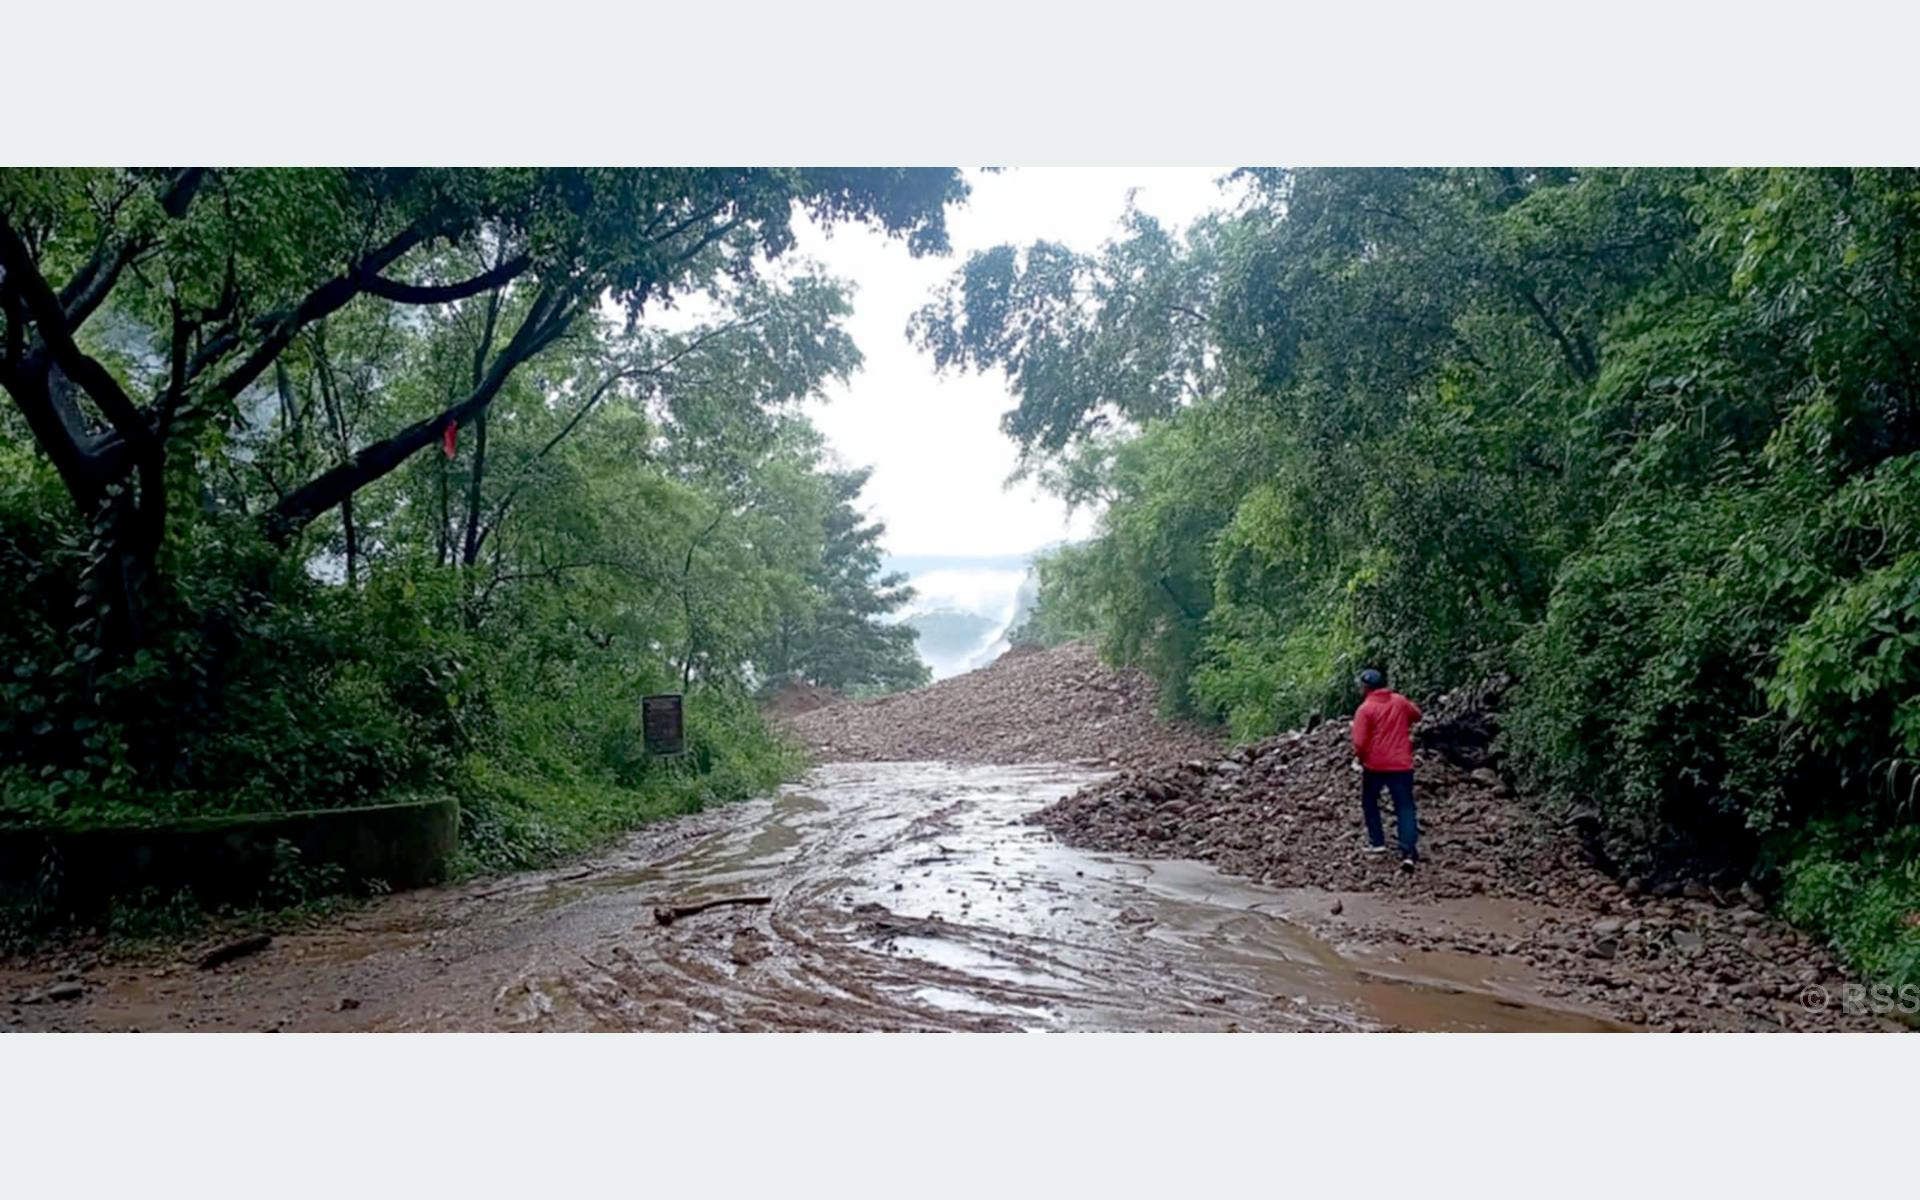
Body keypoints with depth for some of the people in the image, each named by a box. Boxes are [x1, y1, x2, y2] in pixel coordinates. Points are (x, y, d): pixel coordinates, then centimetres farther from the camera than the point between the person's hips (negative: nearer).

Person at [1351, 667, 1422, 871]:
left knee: (1369, 802, 22)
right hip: (1402, 764, 3)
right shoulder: (1400, 701, 4)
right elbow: (1416, 714, 25)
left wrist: (1361, 757, 6)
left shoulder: (1365, 709, -10)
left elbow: (1359, 742, -13)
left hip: (1375, 764, -2)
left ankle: (1377, 842, 22)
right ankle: (1409, 852, -13)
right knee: (1405, 807, 0)